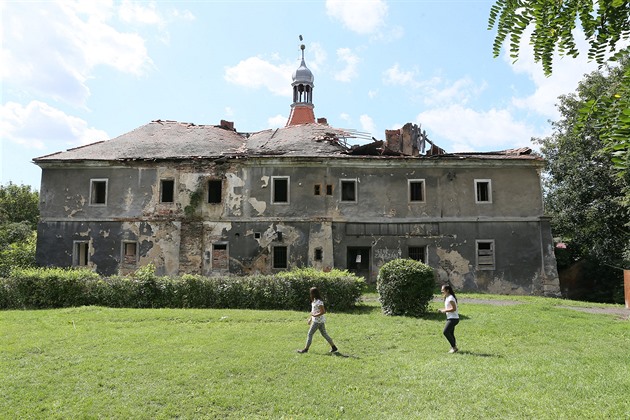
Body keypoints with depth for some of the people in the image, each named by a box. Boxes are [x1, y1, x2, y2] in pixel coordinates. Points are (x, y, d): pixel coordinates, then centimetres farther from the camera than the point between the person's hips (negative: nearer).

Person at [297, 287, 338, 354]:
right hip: (320, 321, 10)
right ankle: (333, 347, 17)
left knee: (310, 334, -2)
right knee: (324, 334, 13)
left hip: (318, 321, -10)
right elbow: (313, 311, 20)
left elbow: (323, 311, -23)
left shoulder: (319, 302, -20)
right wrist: (310, 319, 19)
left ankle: (306, 349, 6)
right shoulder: (315, 300, 11)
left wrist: (315, 315, -22)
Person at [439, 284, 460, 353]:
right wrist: (443, 310, 7)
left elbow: (454, 308, -21)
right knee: (450, 334, 12)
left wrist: (445, 310, -16)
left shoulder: (450, 298, -16)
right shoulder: (447, 298, 15)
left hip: (453, 318, -10)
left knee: (446, 332, -15)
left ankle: (454, 347, -8)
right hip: (450, 318, 10)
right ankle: (454, 347, 18)